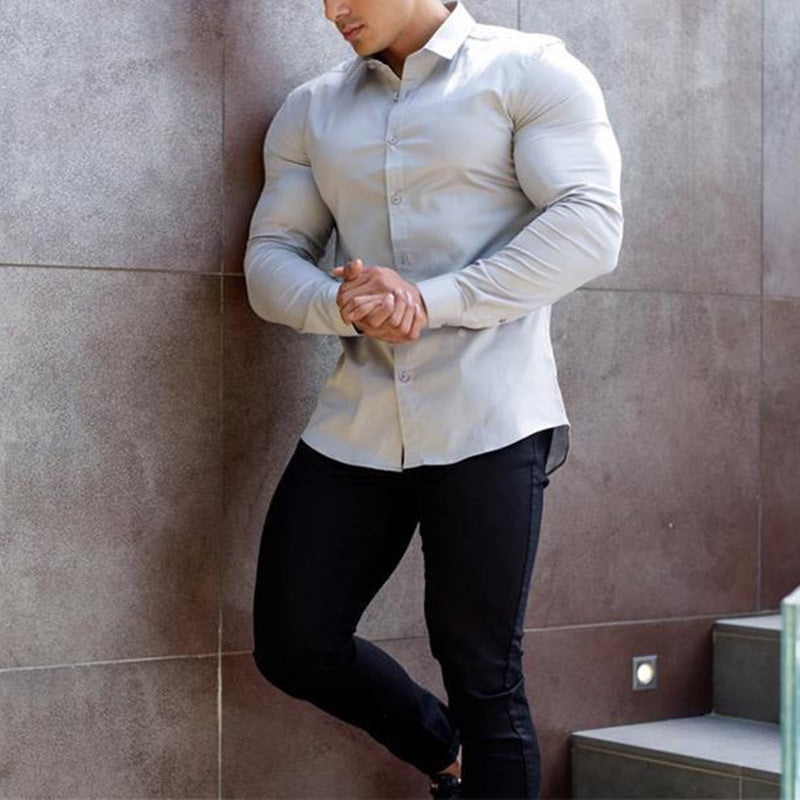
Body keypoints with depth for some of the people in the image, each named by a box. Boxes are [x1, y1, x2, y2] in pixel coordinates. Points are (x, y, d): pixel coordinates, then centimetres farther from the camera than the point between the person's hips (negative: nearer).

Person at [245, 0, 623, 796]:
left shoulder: (531, 71, 1)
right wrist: (343, 306, -12)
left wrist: (431, 300, -18)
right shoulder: (310, 111, 16)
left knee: (481, 672, -1)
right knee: (294, 647, 5)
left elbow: (589, 226, -10)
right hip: (356, 425, 6)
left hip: (488, 424, -5)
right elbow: (270, 257, 11)